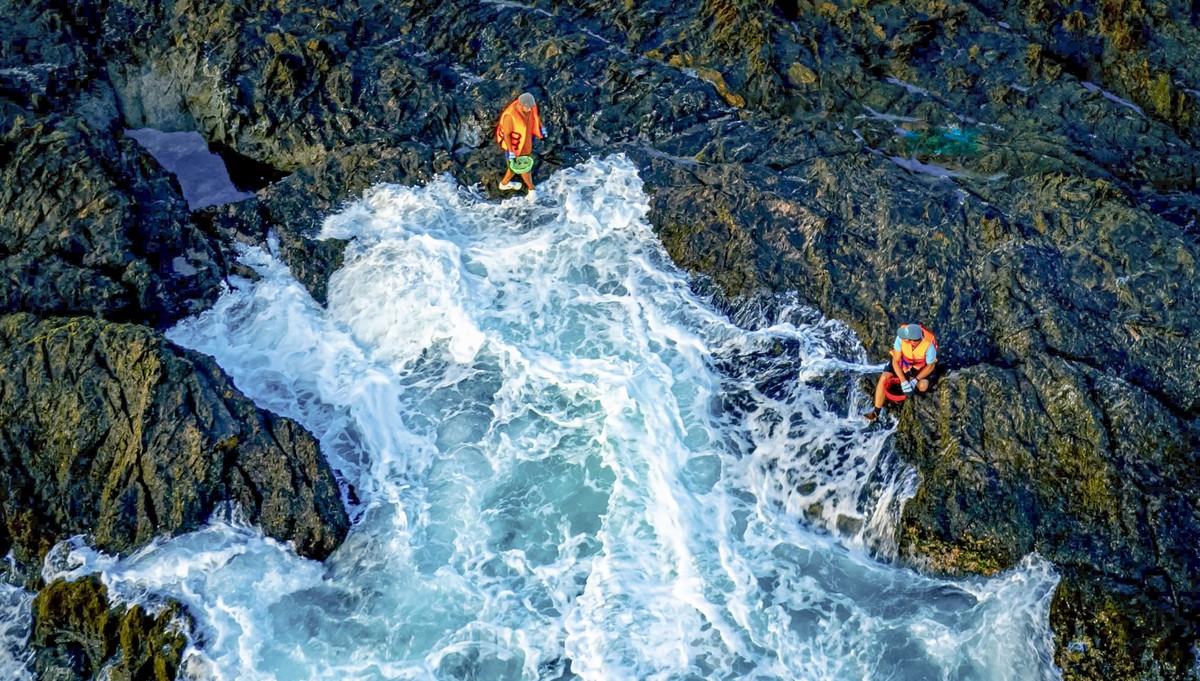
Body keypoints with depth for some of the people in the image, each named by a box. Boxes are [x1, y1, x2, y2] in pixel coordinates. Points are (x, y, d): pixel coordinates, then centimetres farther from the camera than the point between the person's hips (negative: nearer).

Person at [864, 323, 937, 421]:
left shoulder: (929, 345, -35)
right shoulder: (901, 338, -34)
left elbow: (930, 366, -17)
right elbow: (895, 361, -23)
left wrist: (915, 380, -26)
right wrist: (903, 381, -33)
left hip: (919, 367, 0)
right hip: (902, 362, 1)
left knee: (923, 386, -26)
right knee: (884, 377, -21)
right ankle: (876, 412, -12)